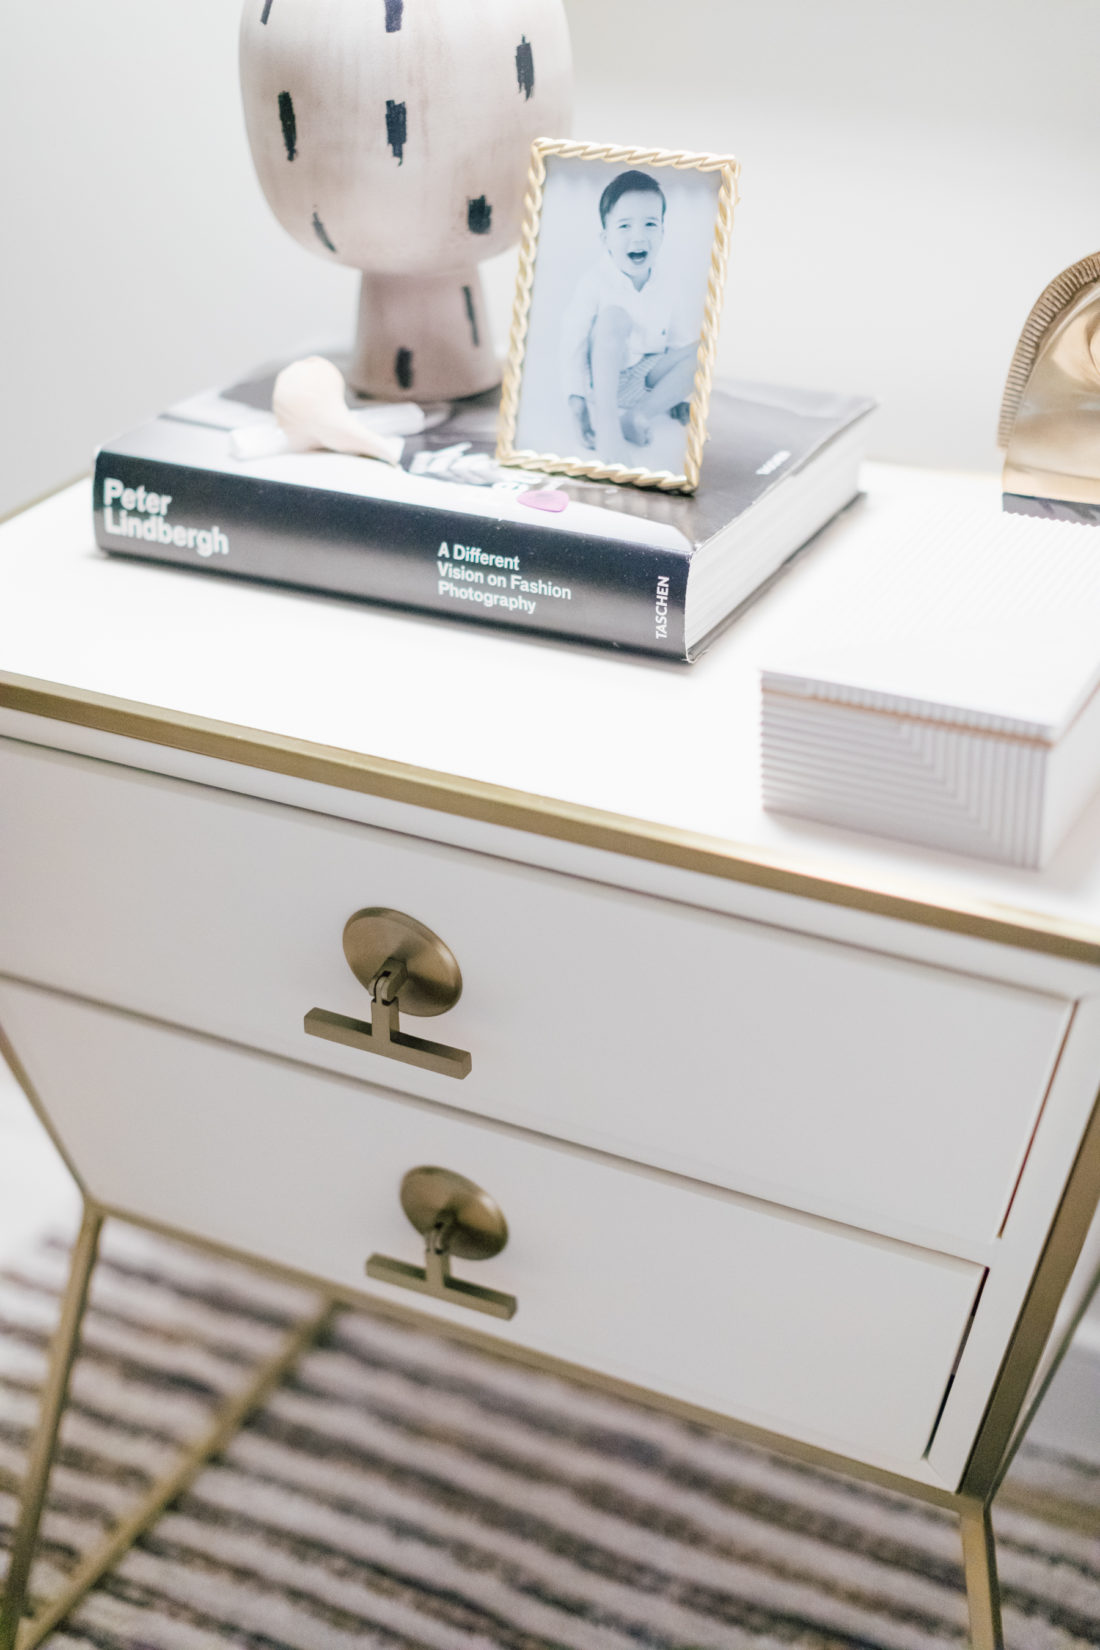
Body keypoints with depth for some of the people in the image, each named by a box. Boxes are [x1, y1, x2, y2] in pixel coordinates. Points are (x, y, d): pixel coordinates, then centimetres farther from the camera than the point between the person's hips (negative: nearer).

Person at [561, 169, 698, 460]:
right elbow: (573, 341, -18)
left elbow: (675, 328, 8)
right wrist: (577, 399, -23)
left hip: (647, 371, 5)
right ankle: (607, 425, -38)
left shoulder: (664, 278, -4)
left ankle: (639, 414, -22)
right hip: (604, 377, -5)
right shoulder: (595, 282, -19)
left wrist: (681, 386, 6)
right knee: (614, 315, -33)